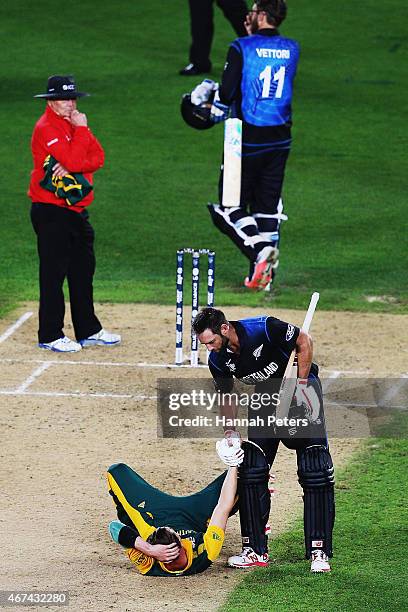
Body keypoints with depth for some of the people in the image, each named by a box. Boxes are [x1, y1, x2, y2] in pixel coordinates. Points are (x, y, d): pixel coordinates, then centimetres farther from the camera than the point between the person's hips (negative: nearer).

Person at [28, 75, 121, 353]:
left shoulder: (74, 123, 14)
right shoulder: (46, 128, -13)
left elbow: (98, 158, 2)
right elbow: (72, 161, -24)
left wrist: (72, 166, -16)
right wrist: (81, 129, -15)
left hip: (76, 210, 9)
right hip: (51, 212, -9)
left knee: (83, 270, 15)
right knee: (54, 273, -5)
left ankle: (88, 330, 24)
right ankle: (50, 335, 0)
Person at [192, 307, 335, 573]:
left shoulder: (264, 328, -30)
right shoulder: (218, 360, -13)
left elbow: (305, 342, -17)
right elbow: (228, 397, 2)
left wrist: (302, 384, -19)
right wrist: (230, 432, -9)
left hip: (300, 389, -5)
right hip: (266, 397, 5)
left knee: (315, 473, -12)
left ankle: (319, 552, -10)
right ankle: (255, 550, 5)